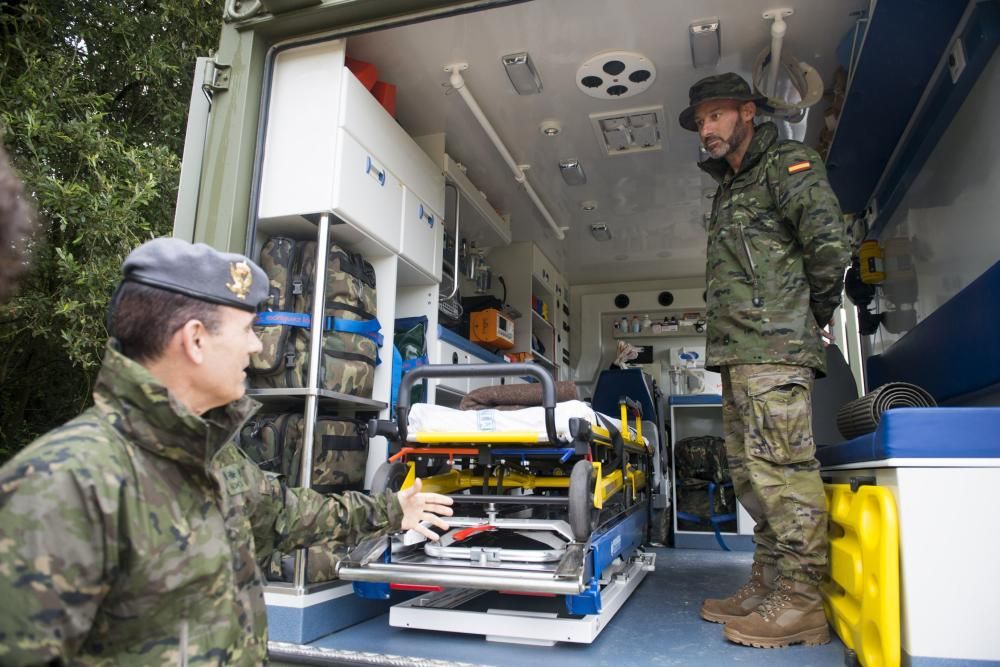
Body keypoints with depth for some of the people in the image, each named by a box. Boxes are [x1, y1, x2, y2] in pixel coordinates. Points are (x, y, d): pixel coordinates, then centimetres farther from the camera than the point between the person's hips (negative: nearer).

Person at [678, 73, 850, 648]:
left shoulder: (788, 163, 1)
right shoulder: (729, 189, 27)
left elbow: (831, 243, -12)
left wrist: (814, 314, -2)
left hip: (775, 347, -9)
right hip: (738, 353, 9)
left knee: (781, 466, -10)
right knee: (750, 470, 9)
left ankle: (803, 602, -1)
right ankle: (769, 586, 18)